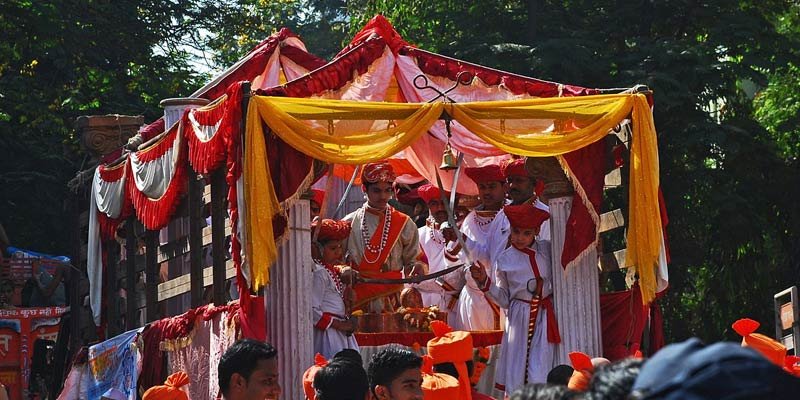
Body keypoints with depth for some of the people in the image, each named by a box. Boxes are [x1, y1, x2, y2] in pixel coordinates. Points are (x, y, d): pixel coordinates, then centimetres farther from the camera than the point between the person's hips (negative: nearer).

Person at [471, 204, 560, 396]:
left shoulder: (547, 251, 3)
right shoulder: (504, 260, 0)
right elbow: (504, 299, 4)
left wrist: (545, 286, -6)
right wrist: (484, 282, -7)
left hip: (545, 315, 0)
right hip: (519, 317, 0)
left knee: (540, 375, -7)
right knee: (516, 371, 1)